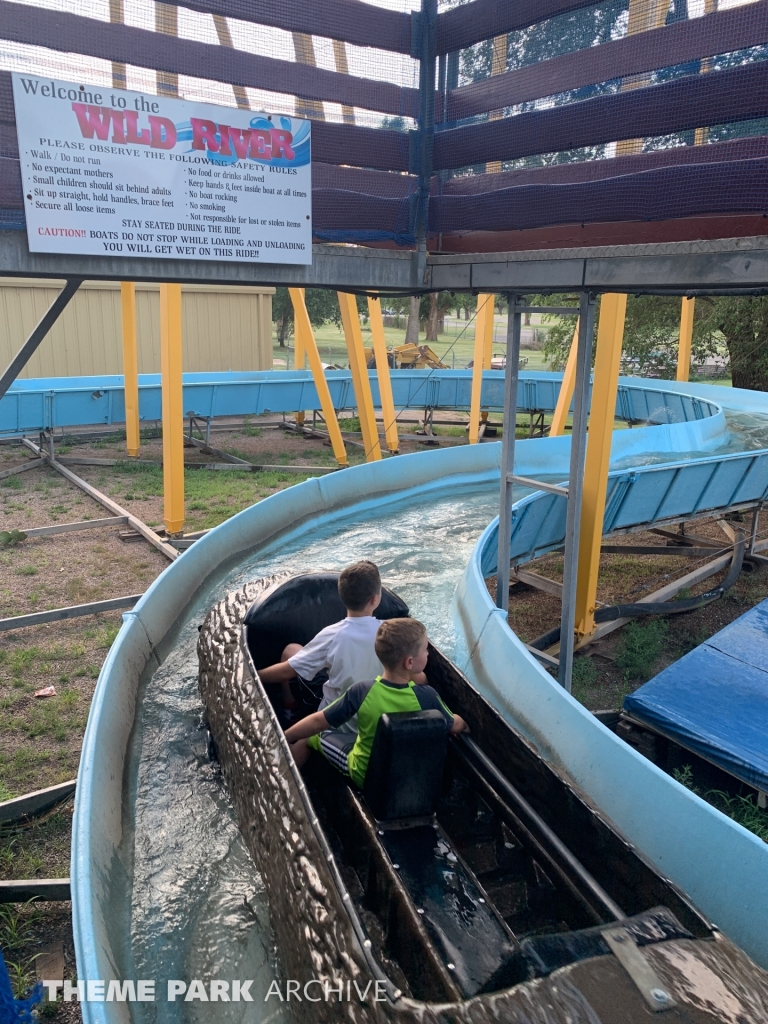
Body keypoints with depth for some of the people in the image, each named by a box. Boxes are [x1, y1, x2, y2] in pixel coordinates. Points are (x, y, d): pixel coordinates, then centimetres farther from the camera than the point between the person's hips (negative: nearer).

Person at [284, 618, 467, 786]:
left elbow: (318, 722, -18)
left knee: (307, 736, 17)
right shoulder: (426, 696, -26)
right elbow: (454, 726, -7)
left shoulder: (361, 691, -28)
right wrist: (464, 723, 15)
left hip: (364, 774, -2)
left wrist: (283, 737, -2)